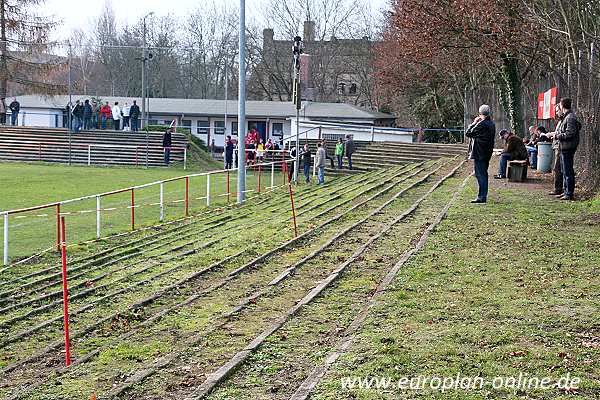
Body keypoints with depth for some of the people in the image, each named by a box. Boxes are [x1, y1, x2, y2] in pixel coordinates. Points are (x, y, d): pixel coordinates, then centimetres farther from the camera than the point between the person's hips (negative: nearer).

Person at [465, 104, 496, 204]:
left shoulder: (481, 124, -18)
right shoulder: (492, 124, 9)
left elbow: (468, 133, -13)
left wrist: (474, 123, -2)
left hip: (479, 153, -9)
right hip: (487, 153, 9)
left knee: (480, 174, -7)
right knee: (484, 174, 16)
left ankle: (481, 197, -8)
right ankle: (483, 195, 22)